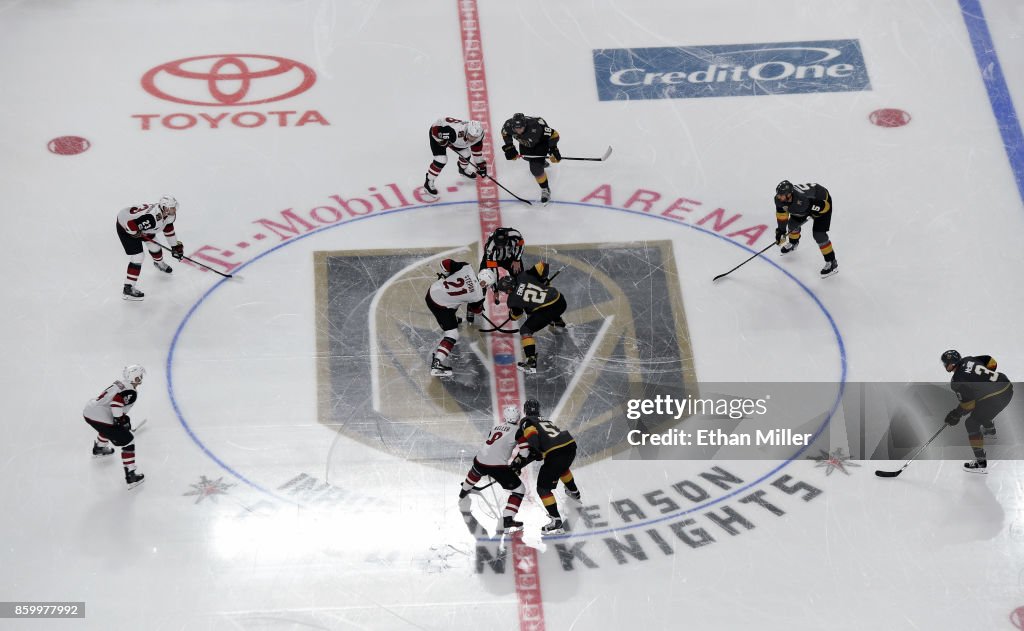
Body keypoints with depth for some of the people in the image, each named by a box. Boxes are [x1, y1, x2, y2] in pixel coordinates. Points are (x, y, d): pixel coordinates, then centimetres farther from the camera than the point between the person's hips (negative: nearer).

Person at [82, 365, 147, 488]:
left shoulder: (120, 384, 16)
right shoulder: (130, 392, -10)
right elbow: (116, 403, -25)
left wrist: (124, 417, 29)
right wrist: (121, 420, -14)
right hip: (100, 418, -9)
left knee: (108, 427, 41)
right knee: (128, 441, -1)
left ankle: (98, 448, 65)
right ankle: (131, 476, -4)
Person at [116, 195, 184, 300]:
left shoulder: (169, 213, -14)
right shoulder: (151, 217, -42)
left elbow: (168, 227, 6)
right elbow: (129, 220, -43)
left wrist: (175, 246, 8)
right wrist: (136, 233, -23)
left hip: (141, 226, 8)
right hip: (126, 228, -8)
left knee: (154, 246, 21)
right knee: (137, 256, -13)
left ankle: (159, 263, 57)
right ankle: (128, 289, -7)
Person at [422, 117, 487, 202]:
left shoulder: (477, 135, -22)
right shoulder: (454, 131, -45)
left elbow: (477, 150, -5)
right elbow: (436, 129, -35)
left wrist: (481, 165, 0)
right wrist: (443, 141, -29)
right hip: (437, 133, -6)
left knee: (465, 154, 9)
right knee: (441, 160, -18)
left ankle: (463, 169, 45)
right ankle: (429, 183, -1)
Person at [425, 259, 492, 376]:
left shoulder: (466, 268, -9)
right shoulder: (478, 295, -14)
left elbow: (446, 263, -6)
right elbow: (475, 309, 5)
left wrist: (444, 275, 13)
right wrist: (480, 308, 28)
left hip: (432, 290, 7)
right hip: (440, 306, -7)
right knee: (452, 335, -4)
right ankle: (436, 364, -11)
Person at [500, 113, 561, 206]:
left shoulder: (536, 127, -46)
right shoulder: (508, 125, -33)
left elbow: (553, 135, -33)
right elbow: (505, 133, -6)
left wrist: (553, 150, -35)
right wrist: (509, 148, -10)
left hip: (541, 141, -6)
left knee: (535, 168, -15)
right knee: (526, 156, 32)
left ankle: (545, 189, 10)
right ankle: (541, 161, 67)